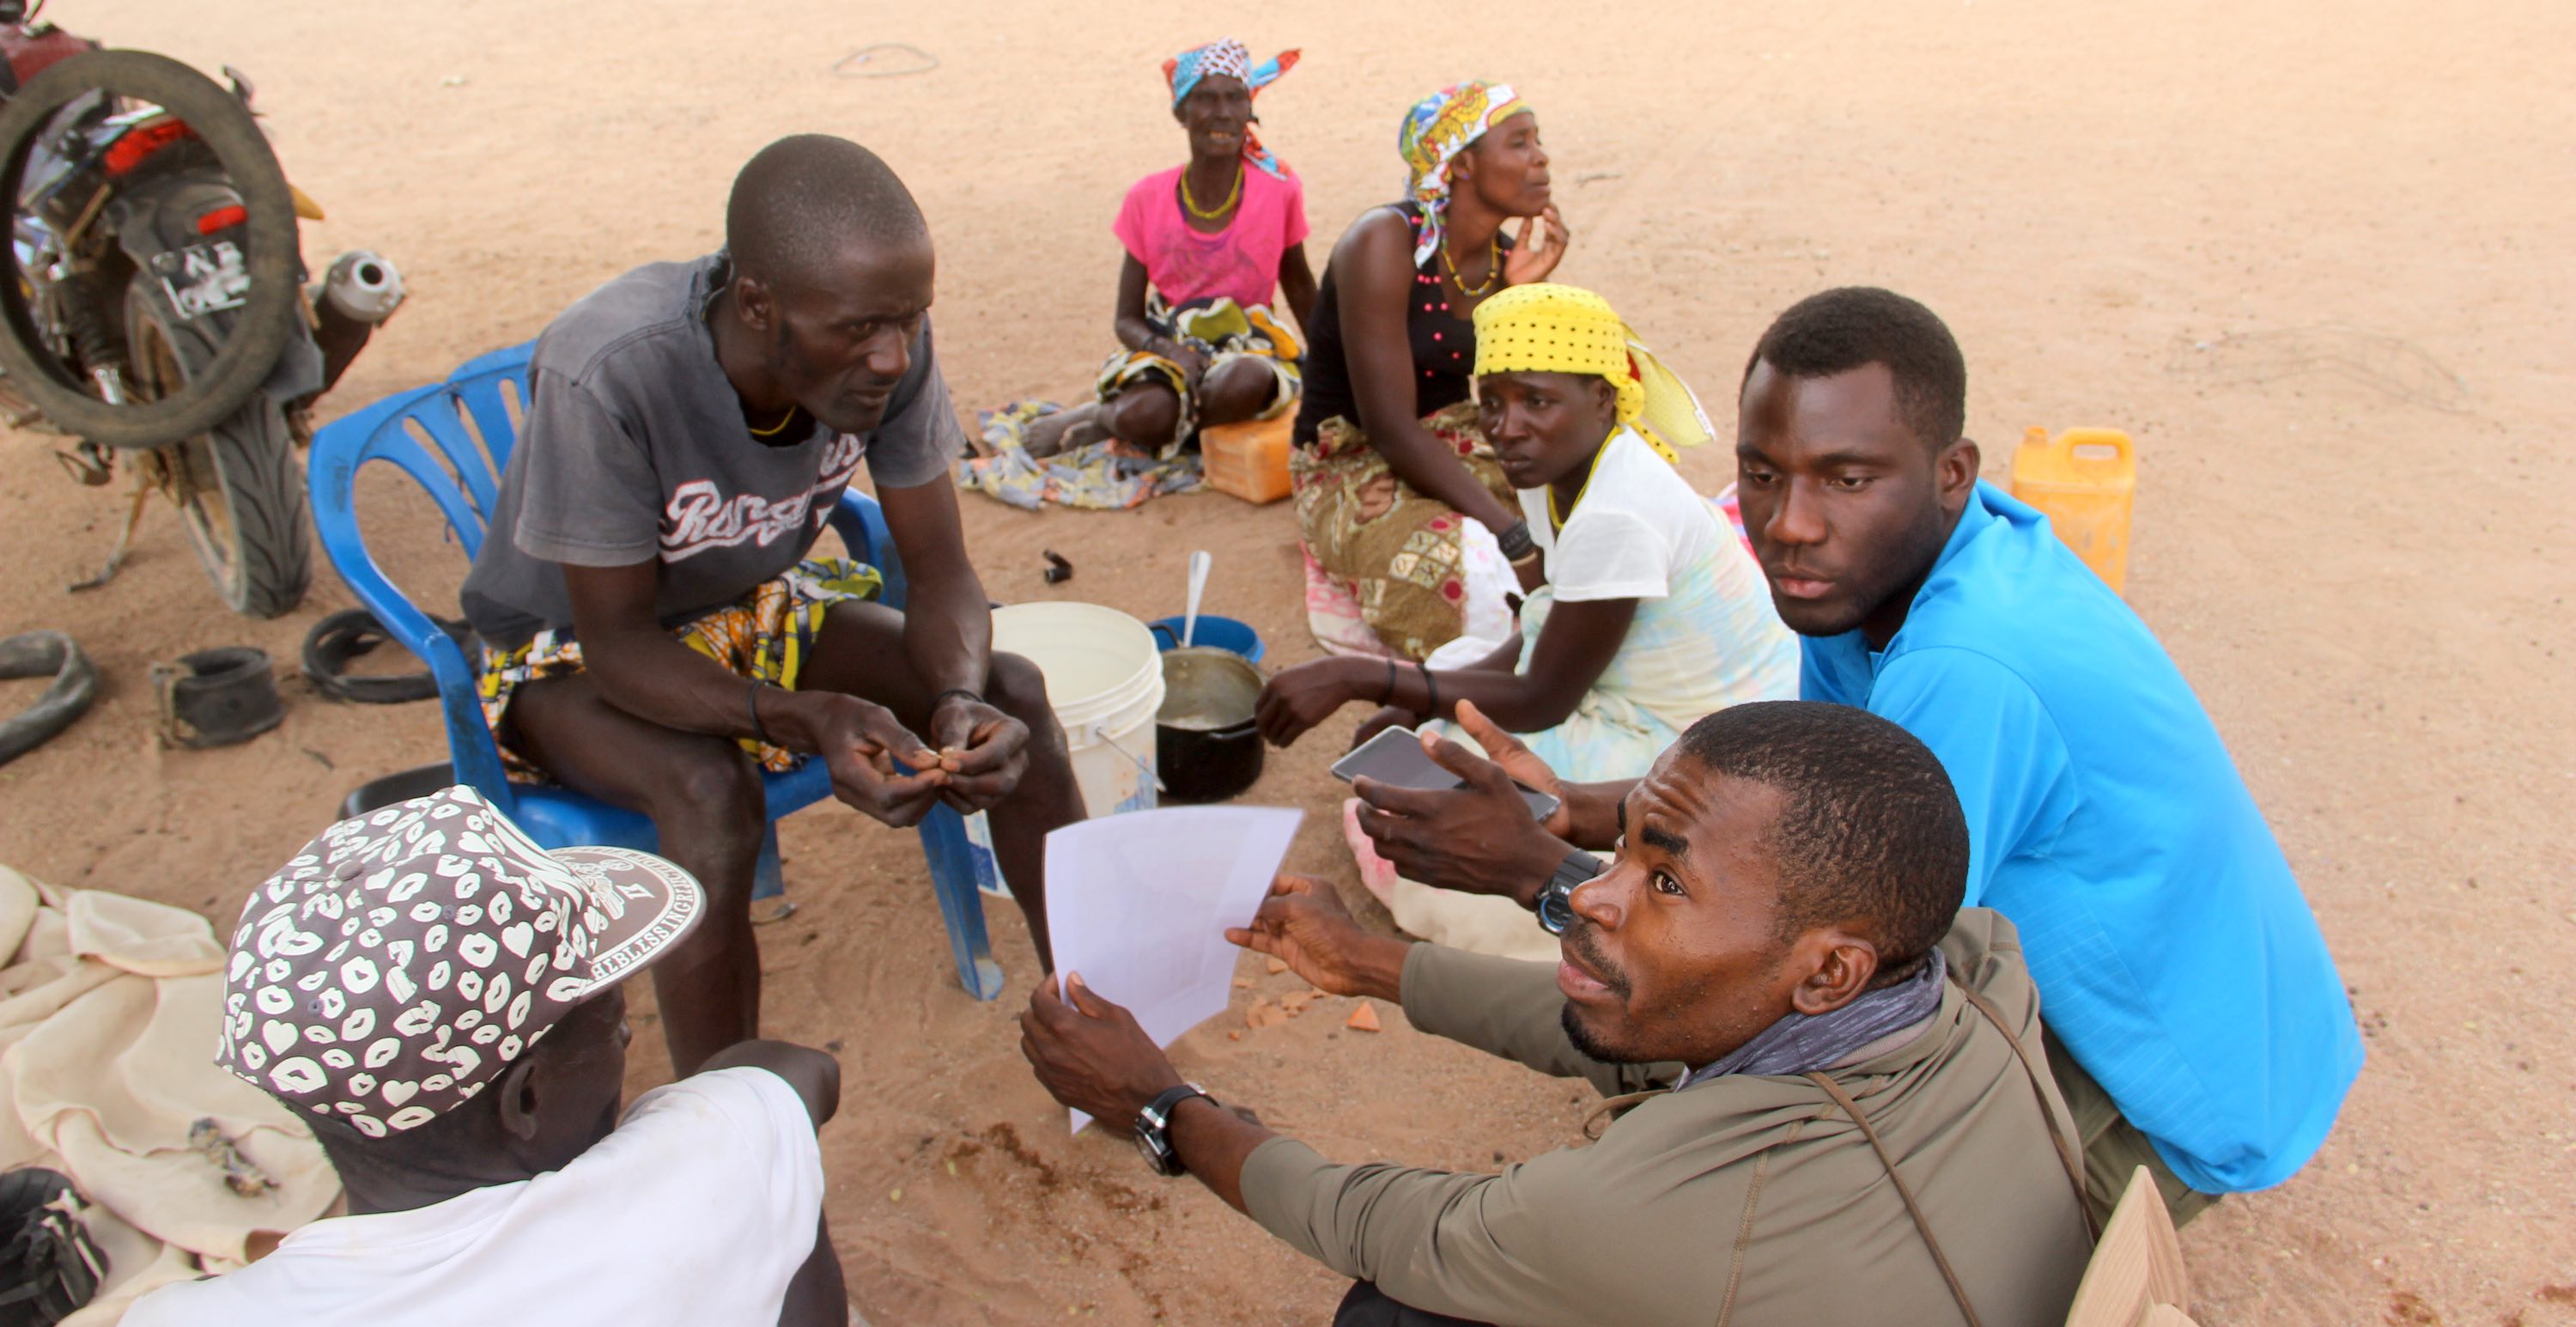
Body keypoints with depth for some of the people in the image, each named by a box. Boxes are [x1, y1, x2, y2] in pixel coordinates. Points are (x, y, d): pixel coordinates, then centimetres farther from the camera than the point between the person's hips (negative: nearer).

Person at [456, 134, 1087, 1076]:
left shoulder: (888, 349, -23)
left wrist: (958, 702, -37)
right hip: (570, 650, -4)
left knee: (1010, 694, -16)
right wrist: (807, 719, -44)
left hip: (754, 608, 4)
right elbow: (619, 647, -28)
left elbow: (940, 574, -15)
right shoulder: (608, 376, -36)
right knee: (710, 793, -36)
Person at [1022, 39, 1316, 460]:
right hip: (1168, 348, -1)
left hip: (1247, 348, 1)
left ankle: (1100, 418, -18)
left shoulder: (1279, 189, -5)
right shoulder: (1148, 200, -3)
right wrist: (1168, 350, -22)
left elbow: (1300, 287, 12)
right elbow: (1126, 319, -1)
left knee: (1249, 382, -39)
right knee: (1145, 415, -39)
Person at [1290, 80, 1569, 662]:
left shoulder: (1507, 258, 0)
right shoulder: (1385, 242, -20)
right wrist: (1515, 536, -30)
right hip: (1356, 469, -7)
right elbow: (1391, 430, -26)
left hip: (1452, 449, 7)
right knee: (1496, 593, -31)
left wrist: (1525, 293, -14)